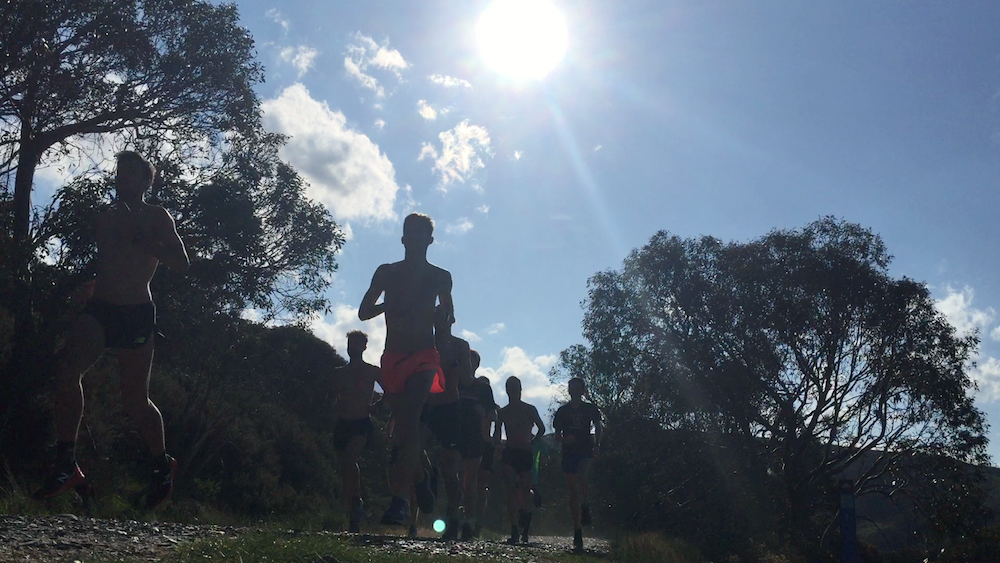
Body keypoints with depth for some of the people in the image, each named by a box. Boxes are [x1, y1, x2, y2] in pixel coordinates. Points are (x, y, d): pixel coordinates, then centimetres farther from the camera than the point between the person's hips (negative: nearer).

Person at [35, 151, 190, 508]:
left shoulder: (155, 217, 3)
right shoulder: (106, 218, 17)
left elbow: (181, 263, -8)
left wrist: (140, 238, -14)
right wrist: (95, 285, 15)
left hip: (136, 315, -4)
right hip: (100, 310, 4)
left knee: (135, 400, 3)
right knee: (67, 369, -22)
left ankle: (162, 466, 25)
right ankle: (66, 465, -20)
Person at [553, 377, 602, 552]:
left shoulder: (590, 408, 8)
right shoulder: (563, 411, 10)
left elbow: (598, 428, 10)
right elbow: (557, 435, 12)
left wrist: (596, 446, -5)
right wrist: (565, 439, -10)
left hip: (586, 452, -2)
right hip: (569, 454, 2)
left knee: (581, 477, -31)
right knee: (573, 491, 0)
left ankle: (585, 507, -4)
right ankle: (578, 534, 4)